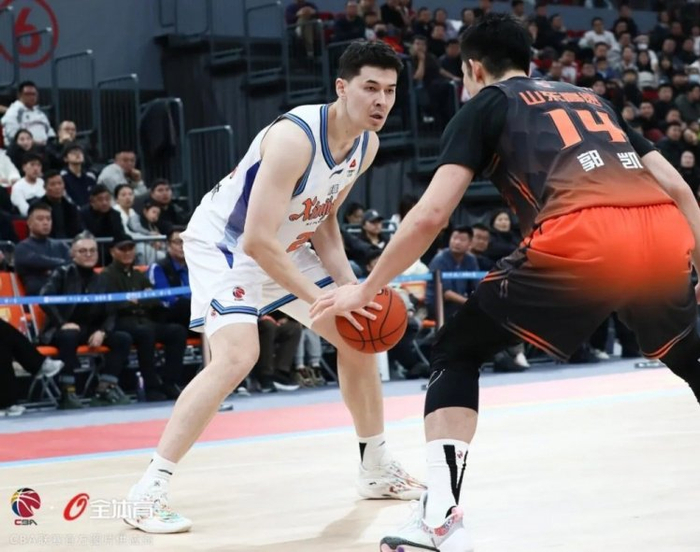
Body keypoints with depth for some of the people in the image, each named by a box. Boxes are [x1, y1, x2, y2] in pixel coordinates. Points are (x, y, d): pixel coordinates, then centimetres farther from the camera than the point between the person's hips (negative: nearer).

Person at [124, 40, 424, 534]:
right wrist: (318, 298, -31)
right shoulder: (295, 137, -33)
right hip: (224, 242, -9)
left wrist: (349, 285, -8)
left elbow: (324, 218, 6)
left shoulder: (367, 145, -7)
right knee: (237, 356, -27)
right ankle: (149, 490, -21)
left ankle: (378, 469, 26)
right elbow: (256, 240, -34)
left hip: (286, 245, 9)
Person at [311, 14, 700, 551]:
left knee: (457, 351, 14)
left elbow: (431, 215, 9)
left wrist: (366, 290, 19)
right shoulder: (591, 99, 33)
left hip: (578, 242, -5)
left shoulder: (485, 105, 20)